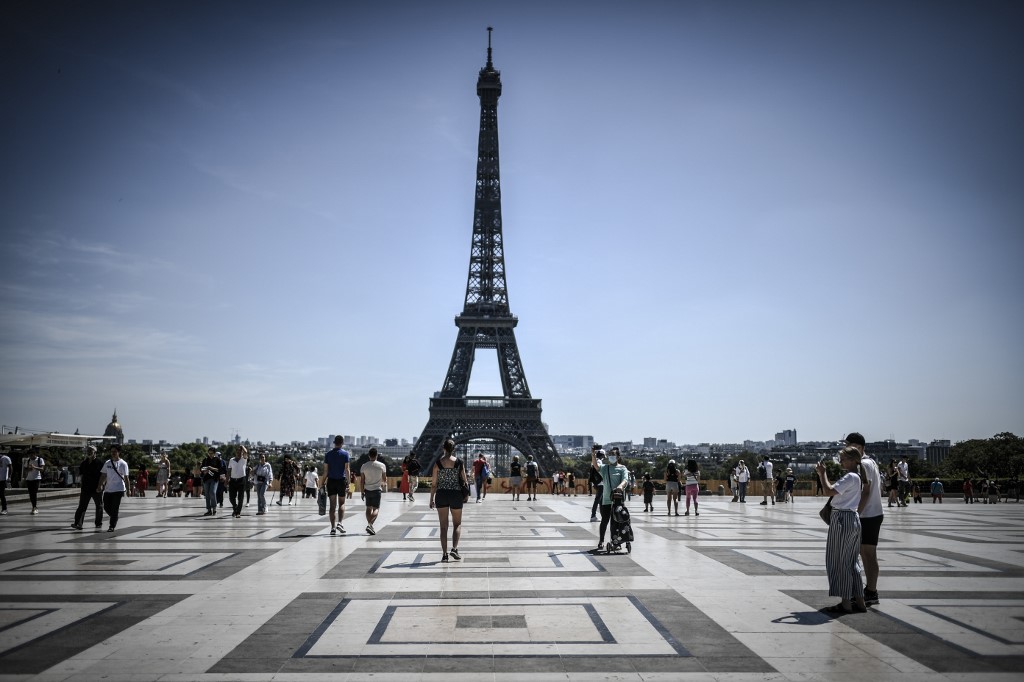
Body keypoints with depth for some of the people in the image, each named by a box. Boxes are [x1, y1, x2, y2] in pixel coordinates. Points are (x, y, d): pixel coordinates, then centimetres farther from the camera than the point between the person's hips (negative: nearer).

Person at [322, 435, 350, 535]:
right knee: (342, 503, 10)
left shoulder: (328, 454, 3)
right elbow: (347, 470, -8)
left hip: (331, 481, 2)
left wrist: (324, 482, 7)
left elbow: (325, 470, 1)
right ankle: (340, 523, -8)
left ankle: (333, 527, 2)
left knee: (332, 505, 5)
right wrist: (348, 482, -5)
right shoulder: (345, 453, -3)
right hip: (341, 480, -2)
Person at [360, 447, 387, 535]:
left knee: (369, 508, 16)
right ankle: (370, 525, -21)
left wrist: (362, 492, 9)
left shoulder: (364, 466, -1)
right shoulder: (381, 465, -6)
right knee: (376, 509, -1)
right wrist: (384, 484, 25)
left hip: (367, 490, 3)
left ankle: (369, 525, 16)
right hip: (377, 490, -3)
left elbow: (362, 480, 1)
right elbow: (384, 479, 2)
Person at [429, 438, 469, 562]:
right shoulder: (459, 462, -4)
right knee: (457, 524, 15)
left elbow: (434, 483, -2)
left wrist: (431, 499, 6)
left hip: (441, 496, 1)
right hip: (456, 495, 0)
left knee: (443, 526, 8)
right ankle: (454, 548, -4)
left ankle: (444, 554, 6)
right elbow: (465, 480, 0)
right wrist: (466, 494, 16)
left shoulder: (438, 463, -4)